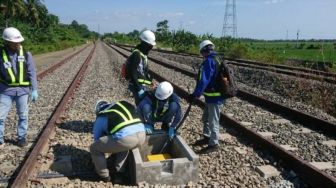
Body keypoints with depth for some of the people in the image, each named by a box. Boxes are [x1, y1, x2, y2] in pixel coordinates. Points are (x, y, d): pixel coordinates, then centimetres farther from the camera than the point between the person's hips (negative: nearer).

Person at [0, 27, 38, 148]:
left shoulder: (26, 54, -5)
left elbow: (32, 73, -1)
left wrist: (34, 90, -3)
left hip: (22, 90, 0)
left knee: (23, 116, 10)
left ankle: (21, 138, 26)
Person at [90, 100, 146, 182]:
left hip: (125, 138, -5)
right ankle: (119, 170, 41)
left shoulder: (100, 117, 21)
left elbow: (97, 139, 31)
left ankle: (104, 176, 32)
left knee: (94, 148, 18)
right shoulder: (124, 104, 32)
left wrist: (95, 160, 50)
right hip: (142, 135, 6)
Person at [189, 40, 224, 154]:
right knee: (206, 118, 22)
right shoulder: (216, 60, 12)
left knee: (213, 121, 1)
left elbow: (204, 81, -24)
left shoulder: (209, 62, -18)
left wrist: (196, 94, -21)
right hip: (211, 96, 10)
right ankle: (207, 137, 36)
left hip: (214, 97, -10)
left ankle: (214, 144, 13)